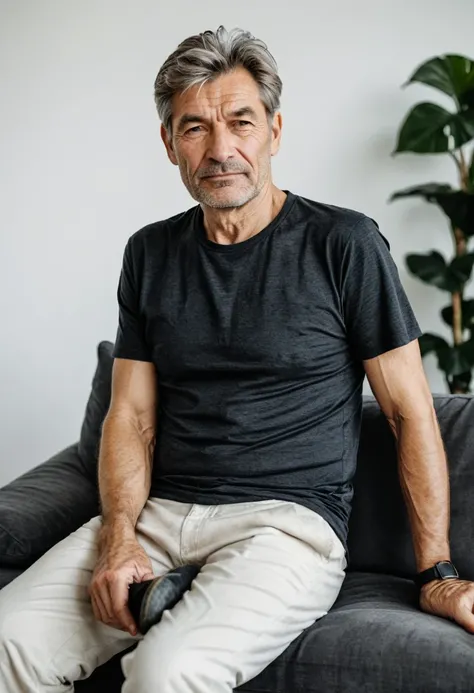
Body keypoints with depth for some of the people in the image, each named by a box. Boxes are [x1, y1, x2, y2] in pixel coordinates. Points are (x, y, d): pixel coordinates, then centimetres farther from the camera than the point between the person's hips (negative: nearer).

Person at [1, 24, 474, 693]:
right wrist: (118, 537, -8)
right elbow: (132, 416, 10)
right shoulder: (150, 253, 11)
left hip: (289, 518, -4)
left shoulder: (345, 244, -3)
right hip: (161, 512, 4)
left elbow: (412, 413, -1)